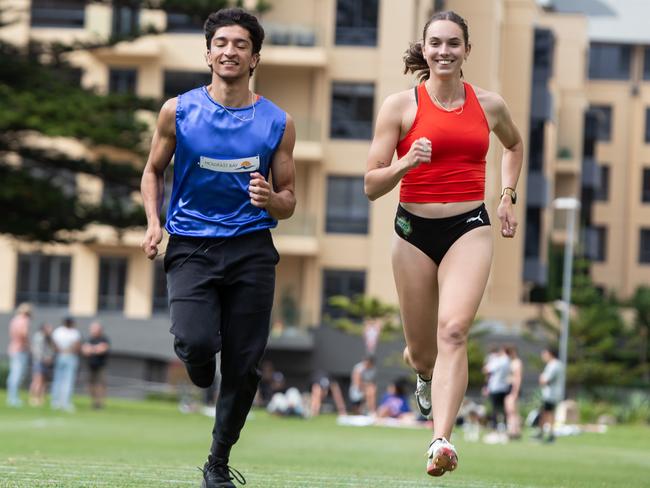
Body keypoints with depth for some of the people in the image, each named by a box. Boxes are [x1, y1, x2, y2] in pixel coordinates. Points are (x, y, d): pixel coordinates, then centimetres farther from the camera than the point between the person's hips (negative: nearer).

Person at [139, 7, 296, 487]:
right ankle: (201, 375, 17)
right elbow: (154, 170, 16)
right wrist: (154, 223, -1)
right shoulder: (178, 111, 3)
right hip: (191, 246, -1)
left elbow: (288, 202, 10)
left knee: (243, 365, 1)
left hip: (251, 249, 1)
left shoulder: (278, 123, 4)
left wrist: (269, 199, -14)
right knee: (195, 343, -23)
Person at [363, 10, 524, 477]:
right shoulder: (401, 105, -2)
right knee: (422, 352, 10)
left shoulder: (489, 105, 6)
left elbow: (515, 145, 30)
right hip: (414, 231, 0)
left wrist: (508, 196, 18)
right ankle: (424, 373, 50)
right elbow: (372, 185, -2)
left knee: (453, 331, -23)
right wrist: (406, 163, -20)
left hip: (469, 228, 0)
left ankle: (441, 442, -33)